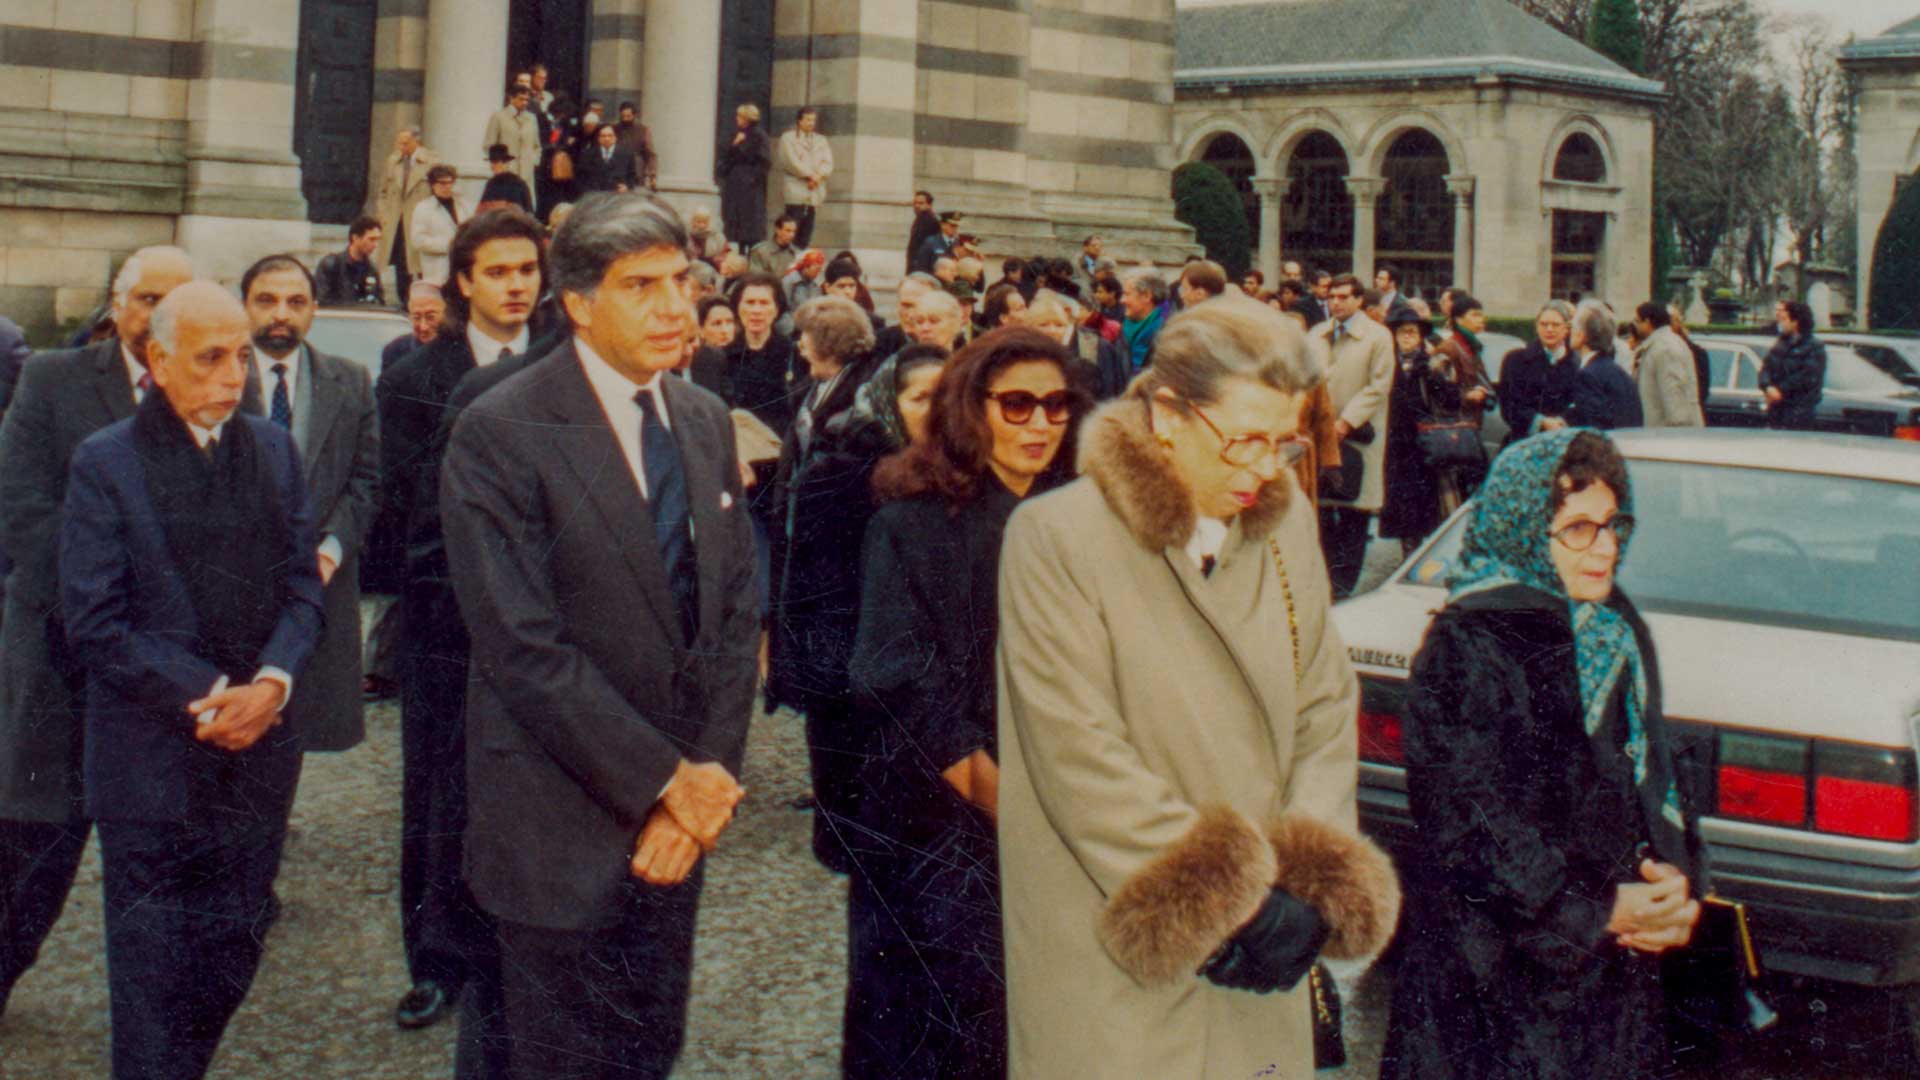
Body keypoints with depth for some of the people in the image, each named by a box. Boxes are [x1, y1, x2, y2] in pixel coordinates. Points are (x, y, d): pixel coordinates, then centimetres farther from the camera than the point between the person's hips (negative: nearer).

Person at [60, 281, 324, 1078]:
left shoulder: (273, 449, 9)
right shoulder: (105, 462, -5)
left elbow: (302, 587, 9)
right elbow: (93, 625, -9)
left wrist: (273, 681, -10)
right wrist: (205, 697, -15)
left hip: (258, 753, 4)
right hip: (151, 765, -4)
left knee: (230, 966, 9)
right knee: (152, 983, 3)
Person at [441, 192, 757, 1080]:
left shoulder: (705, 421, 8)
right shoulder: (499, 433, -13)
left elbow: (736, 611, 8)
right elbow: (525, 647, -17)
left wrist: (710, 774, -4)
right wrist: (666, 780, -15)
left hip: (678, 811, 6)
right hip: (565, 827, -6)